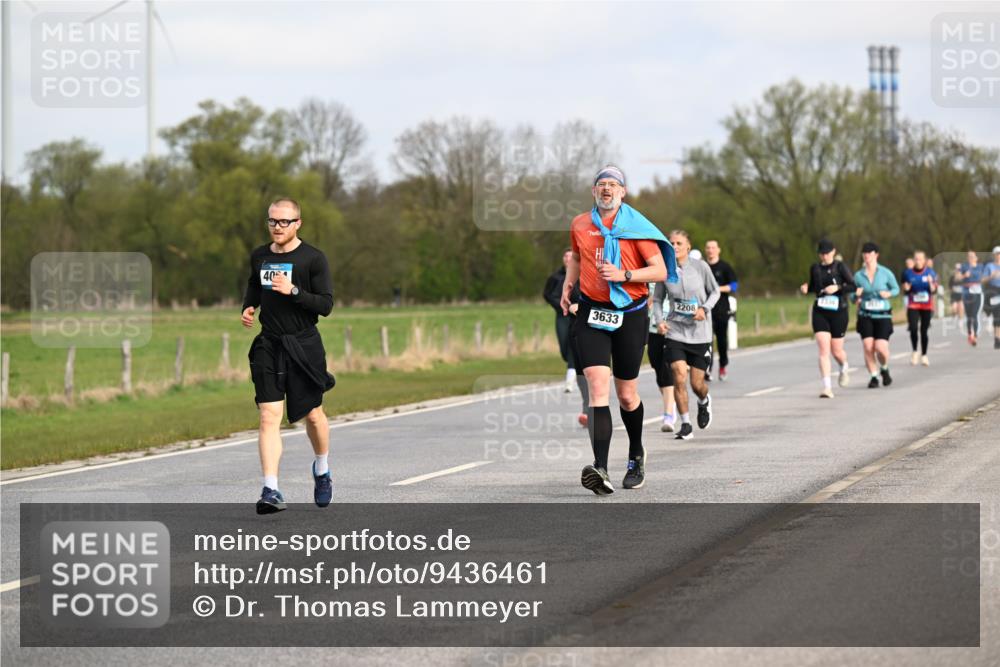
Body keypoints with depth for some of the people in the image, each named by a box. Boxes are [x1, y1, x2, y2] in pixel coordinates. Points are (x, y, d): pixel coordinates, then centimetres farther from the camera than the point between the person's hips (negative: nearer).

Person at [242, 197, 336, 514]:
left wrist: (293, 291, -22)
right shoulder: (259, 256, 8)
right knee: (269, 416, -11)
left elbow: (326, 305, -10)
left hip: (304, 345, -2)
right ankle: (271, 490, -16)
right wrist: (249, 307, 9)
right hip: (268, 346, 2)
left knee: (313, 414, 11)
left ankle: (322, 471, 39)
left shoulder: (314, 258, -6)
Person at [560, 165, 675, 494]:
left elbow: (660, 270, -8)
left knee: (627, 395, 8)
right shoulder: (580, 225, 7)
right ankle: (600, 469, -26)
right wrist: (568, 285, 13)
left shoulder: (636, 227, -4)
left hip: (629, 315, -1)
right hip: (592, 313, 1)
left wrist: (624, 275, -20)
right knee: (597, 387, -16)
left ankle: (636, 455, 37)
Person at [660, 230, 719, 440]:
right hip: (675, 331, 0)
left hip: (700, 333, 0)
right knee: (679, 377, -14)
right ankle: (685, 425, -1)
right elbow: (657, 299, 8)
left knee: (697, 383, 3)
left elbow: (715, 292, 6)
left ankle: (704, 401, 41)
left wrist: (705, 308, -12)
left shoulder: (700, 267, -6)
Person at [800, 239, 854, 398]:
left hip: (838, 313, -2)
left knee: (836, 351, 8)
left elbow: (853, 286, -9)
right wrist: (806, 289, -2)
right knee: (824, 351, -10)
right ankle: (827, 387, -11)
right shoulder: (815, 268, 7)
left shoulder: (840, 267, -5)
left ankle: (844, 368, 43)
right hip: (820, 313, 2)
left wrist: (837, 288, -24)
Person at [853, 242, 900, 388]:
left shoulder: (885, 273, -3)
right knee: (868, 348, -11)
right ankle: (874, 376, 5)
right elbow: (853, 297, 9)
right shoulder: (858, 275, 2)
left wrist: (889, 293, -11)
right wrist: (857, 295, -14)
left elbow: (896, 288, 10)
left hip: (883, 316, -1)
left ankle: (884, 369, 20)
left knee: (881, 348, -12)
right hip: (866, 316, 2)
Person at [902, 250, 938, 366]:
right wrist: (906, 289, -15)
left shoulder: (930, 273, -1)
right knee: (913, 329, -18)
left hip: (927, 306, 0)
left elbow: (934, 291, -3)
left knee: (924, 331, 2)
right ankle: (915, 351, 1)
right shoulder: (908, 273, 0)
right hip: (913, 306, 0)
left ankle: (924, 355, 16)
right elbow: (905, 292, 8)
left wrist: (930, 283, -21)